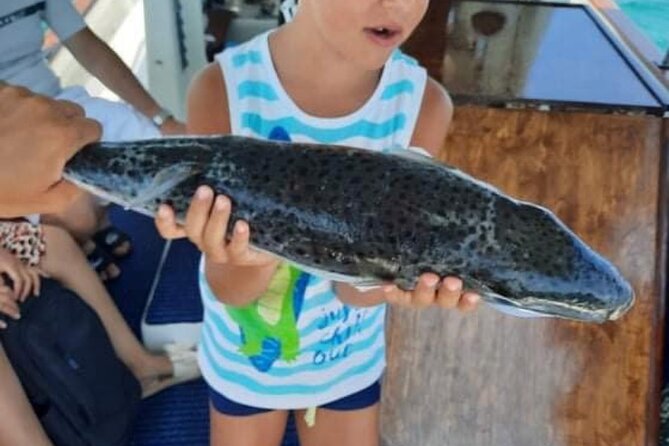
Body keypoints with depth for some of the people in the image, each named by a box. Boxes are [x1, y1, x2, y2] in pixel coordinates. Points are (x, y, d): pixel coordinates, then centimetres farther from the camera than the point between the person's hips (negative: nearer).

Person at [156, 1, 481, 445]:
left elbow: (353, 286, -23)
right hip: (244, 354, -1)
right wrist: (256, 256, -46)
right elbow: (227, 288, -23)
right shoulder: (224, 89, -27)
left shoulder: (424, 104, -23)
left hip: (349, 359, 1)